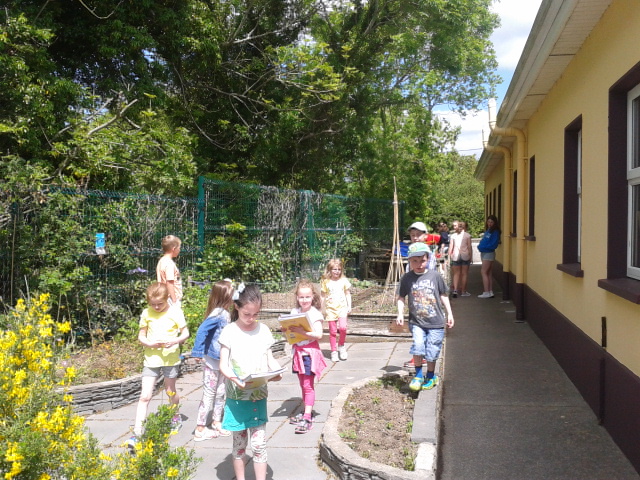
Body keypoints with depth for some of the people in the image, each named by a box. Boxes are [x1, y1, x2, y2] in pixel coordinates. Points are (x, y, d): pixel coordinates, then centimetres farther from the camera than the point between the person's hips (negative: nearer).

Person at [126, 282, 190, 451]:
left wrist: (175, 341, -23)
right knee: (145, 396, -4)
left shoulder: (175, 312, -8)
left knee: (170, 391, 16)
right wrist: (149, 343, -18)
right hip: (151, 358, 1)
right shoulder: (146, 313, -2)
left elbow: (185, 333, -4)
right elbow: (141, 336, 3)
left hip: (170, 358, -1)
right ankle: (137, 433, -3)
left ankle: (176, 417, 42)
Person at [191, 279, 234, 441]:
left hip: (221, 361, 8)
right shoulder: (217, 314, -21)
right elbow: (202, 330, -30)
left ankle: (216, 423, 30)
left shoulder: (225, 313, 6)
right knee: (209, 394, 0)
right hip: (211, 361, -8)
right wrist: (198, 352, -28)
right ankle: (200, 429, 11)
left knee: (220, 393, 17)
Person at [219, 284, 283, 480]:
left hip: (259, 396, 1)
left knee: (259, 444, 2)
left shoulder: (264, 330, 2)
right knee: (239, 443, 12)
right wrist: (233, 377, -27)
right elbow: (223, 365, -8)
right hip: (237, 397, -1)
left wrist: (276, 372, -14)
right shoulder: (229, 332, -6)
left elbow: (270, 359, 6)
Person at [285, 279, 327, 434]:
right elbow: (291, 331, 13)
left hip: (310, 353, -6)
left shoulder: (315, 314, -11)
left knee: (308, 385, -6)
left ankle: (307, 419, -6)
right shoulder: (294, 312, 6)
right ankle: (307, 412, 26)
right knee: (303, 385, 15)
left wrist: (302, 331, -27)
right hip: (298, 352, 6)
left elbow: (319, 334, -19)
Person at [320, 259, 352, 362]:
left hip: (342, 308, 0)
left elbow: (347, 294, 11)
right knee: (332, 331, 3)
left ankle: (341, 345, 7)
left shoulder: (344, 280, 4)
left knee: (342, 327, -18)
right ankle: (334, 351, 14)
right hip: (330, 309, 0)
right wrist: (322, 309, 4)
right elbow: (323, 296, 6)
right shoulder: (326, 282, 1)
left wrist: (349, 306, 6)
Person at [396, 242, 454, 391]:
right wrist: (400, 314, -7)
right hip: (416, 322, 0)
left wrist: (449, 314, 9)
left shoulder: (435, 276, -1)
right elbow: (400, 297, 6)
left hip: (435, 323, 0)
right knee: (418, 346, -18)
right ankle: (418, 375, 4)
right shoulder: (407, 278, -1)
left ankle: (431, 376, 29)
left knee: (432, 352, 4)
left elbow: (443, 295, 9)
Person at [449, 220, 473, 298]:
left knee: (456, 274, 6)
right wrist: (470, 256, 5)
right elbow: (469, 247, -2)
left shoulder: (453, 236, 0)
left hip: (455, 256, 1)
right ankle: (463, 291, 10)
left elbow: (451, 247, -2)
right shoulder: (467, 235, -1)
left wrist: (449, 256, 3)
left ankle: (455, 290, -9)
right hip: (465, 256, -1)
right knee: (464, 273, 7)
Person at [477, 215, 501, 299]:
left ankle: (486, 292, -11)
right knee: (488, 273, 11)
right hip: (484, 253, 9)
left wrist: (483, 247, -17)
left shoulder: (495, 232, -11)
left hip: (489, 253, -9)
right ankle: (490, 292, 15)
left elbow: (493, 245, -17)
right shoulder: (487, 231, 15)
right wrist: (480, 246, -1)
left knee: (483, 272, -11)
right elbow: (483, 241, 17)